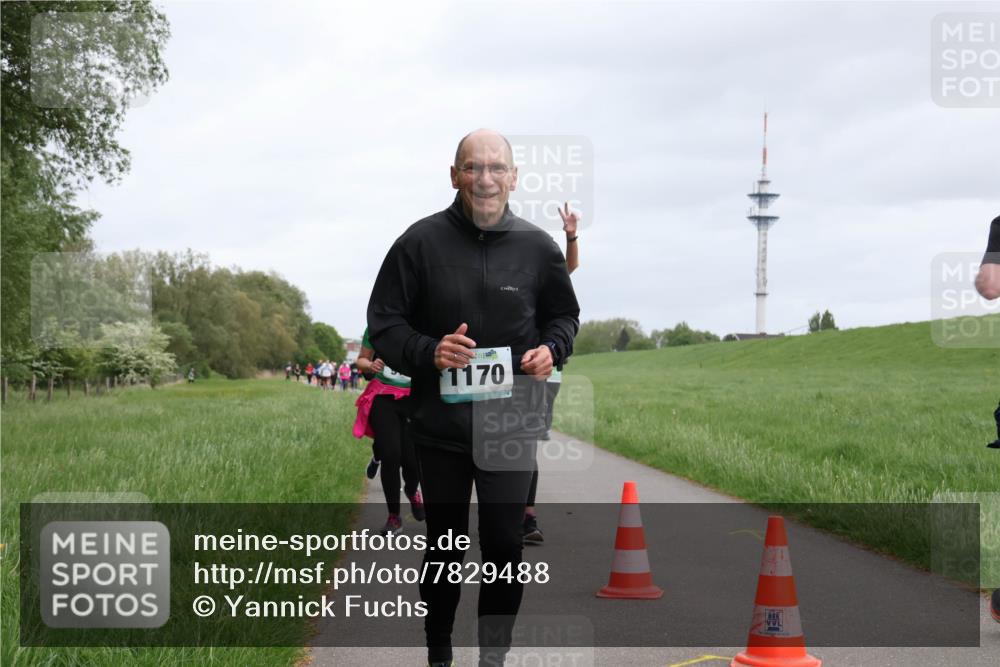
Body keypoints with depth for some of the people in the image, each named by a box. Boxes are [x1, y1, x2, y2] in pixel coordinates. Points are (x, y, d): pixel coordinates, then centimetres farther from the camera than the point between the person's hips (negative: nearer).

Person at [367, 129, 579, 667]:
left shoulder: (537, 246, 0)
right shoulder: (422, 241, -6)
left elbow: (564, 316, 15)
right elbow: (383, 323, -2)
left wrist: (551, 349, -6)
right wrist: (428, 351, -20)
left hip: (511, 425, 1)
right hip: (441, 422, 0)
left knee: (504, 544, 1)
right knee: (443, 546, 12)